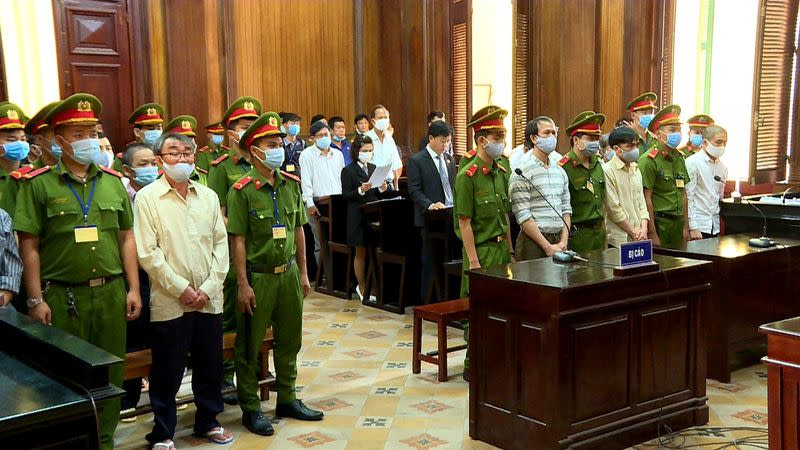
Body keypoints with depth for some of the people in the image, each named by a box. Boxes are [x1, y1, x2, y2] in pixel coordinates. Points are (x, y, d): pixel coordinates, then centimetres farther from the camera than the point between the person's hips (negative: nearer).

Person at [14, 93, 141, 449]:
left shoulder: (112, 181, 8)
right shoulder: (39, 183, -3)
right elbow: (29, 246, -5)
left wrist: (133, 289, 7)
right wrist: (36, 300, -8)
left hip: (110, 292, 3)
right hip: (61, 296, -3)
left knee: (109, 373, 12)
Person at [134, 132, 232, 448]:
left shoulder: (208, 196, 8)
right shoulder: (147, 197, -5)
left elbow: (221, 244, 6)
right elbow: (147, 253, -10)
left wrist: (209, 287, -4)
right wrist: (181, 288, -12)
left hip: (209, 299, 4)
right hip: (169, 301, -4)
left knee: (210, 366, 14)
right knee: (167, 372, 5)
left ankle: (207, 421, 32)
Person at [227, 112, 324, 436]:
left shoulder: (291, 184, 5)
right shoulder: (243, 190, -12)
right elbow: (238, 239, -13)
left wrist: (303, 272, 11)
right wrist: (243, 284, -14)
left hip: (288, 273, 6)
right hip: (258, 276, -5)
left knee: (289, 341, 15)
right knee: (250, 346, 7)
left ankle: (287, 400, 31)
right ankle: (250, 409, 20)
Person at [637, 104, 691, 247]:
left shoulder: (679, 158, 13)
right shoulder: (649, 160, -11)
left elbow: (683, 194, 17)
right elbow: (646, 199, -15)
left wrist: (686, 226, 13)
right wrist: (652, 234, -17)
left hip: (678, 223, 7)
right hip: (659, 223, -7)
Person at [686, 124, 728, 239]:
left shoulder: (722, 166, 12)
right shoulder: (692, 163, -8)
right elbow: (688, 198, -11)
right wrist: (693, 228, -15)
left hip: (715, 226, 6)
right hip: (698, 226, -6)